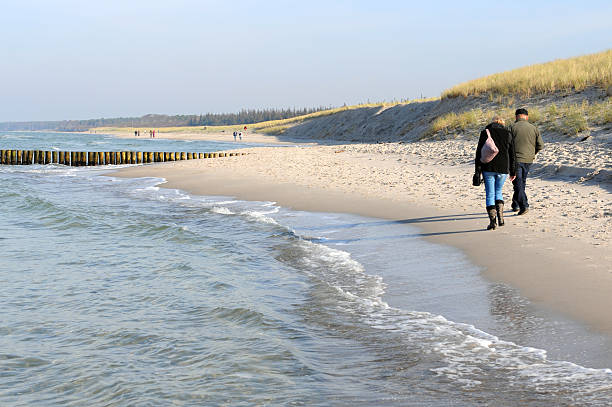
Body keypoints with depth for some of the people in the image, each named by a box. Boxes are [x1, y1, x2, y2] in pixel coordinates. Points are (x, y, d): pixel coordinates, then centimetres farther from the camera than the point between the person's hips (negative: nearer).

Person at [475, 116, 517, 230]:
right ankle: (500, 216, 2)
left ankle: (492, 220, -5)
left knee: (490, 194, 2)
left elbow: (479, 152, -2)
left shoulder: (485, 133, 2)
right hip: (503, 169, 2)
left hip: (488, 168, -2)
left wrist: (478, 169, 1)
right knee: (498, 192, 18)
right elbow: (512, 154, 9)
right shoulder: (508, 134, 7)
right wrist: (513, 172, 14)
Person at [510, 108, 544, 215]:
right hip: (528, 159, 4)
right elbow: (540, 145, 4)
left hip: (516, 159, -4)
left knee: (518, 183, -3)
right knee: (522, 182, 18)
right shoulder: (533, 128, 4)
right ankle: (516, 204, 26)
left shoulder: (513, 127, -8)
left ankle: (523, 206, -14)